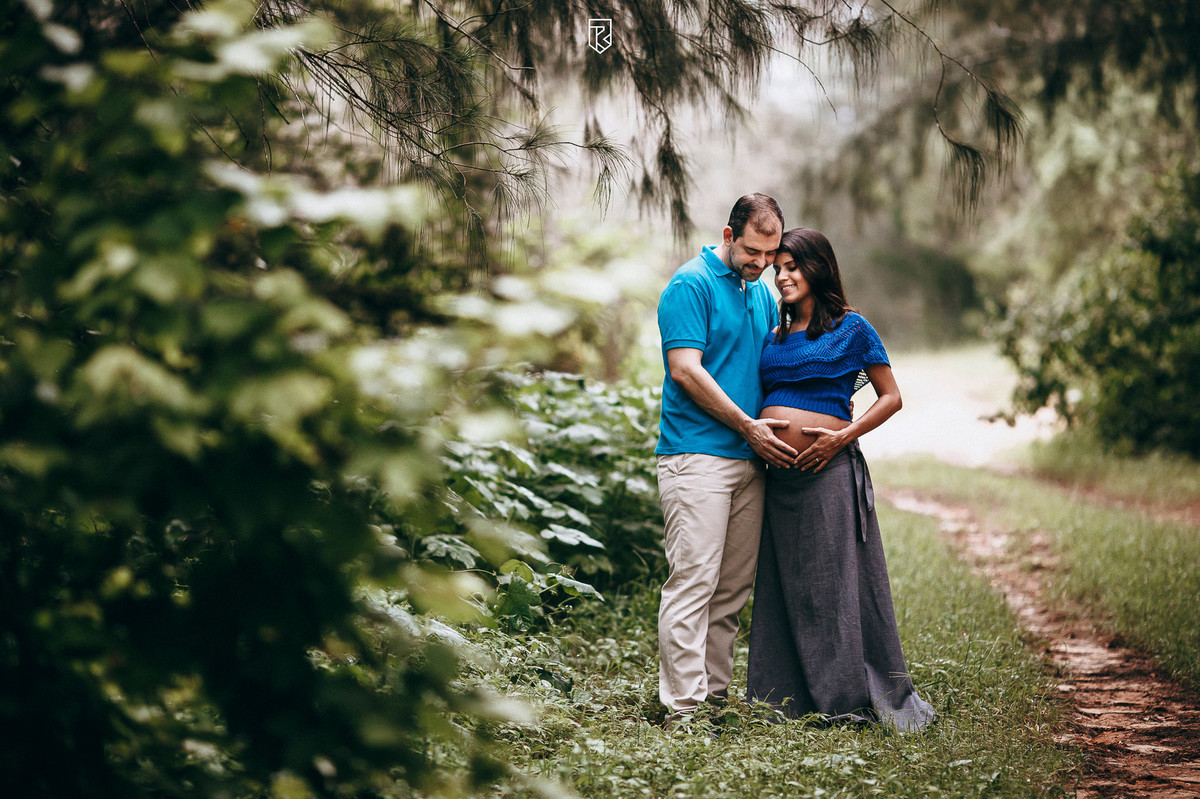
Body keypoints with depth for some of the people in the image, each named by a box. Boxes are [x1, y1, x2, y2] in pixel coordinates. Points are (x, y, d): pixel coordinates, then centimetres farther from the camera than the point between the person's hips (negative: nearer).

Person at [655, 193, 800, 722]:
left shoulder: (763, 295, 19)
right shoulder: (691, 284, -5)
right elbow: (685, 370, -13)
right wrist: (749, 427, -11)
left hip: (750, 460, 8)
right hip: (697, 456, -8)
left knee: (734, 589, 8)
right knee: (693, 581, -10)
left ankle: (716, 695, 14)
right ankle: (684, 708, -9)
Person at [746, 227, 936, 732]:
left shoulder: (851, 328, 1)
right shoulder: (774, 337, 16)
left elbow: (891, 397, 1)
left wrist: (842, 436, -11)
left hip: (827, 469, -5)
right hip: (776, 476, 6)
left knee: (834, 581, -2)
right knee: (781, 583, 8)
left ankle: (844, 697, 6)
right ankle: (785, 696, 16)